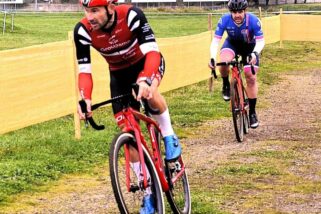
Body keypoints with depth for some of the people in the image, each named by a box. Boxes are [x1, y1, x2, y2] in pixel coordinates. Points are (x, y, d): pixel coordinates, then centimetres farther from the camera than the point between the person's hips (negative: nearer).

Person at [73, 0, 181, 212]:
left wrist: (144, 80, -58)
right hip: (119, 73, 3)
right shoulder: (83, 31, -26)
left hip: (146, 63, -3)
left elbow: (152, 51, -40)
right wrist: (85, 99, -41)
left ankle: (169, 137, -9)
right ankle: (149, 192, 11)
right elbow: (84, 70, -23)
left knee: (149, 93, -39)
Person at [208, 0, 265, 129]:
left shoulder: (253, 21, -32)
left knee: (251, 78, -7)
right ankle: (226, 86, -2)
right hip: (232, 44, 0)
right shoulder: (224, 20, -30)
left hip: (249, 47, 0)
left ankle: (252, 112, 5)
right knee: (224, 62, -33)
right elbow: (216, 40, -28)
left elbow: (260, 41, -27)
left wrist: (255, 53, -47)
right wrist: (212, 57, -43)